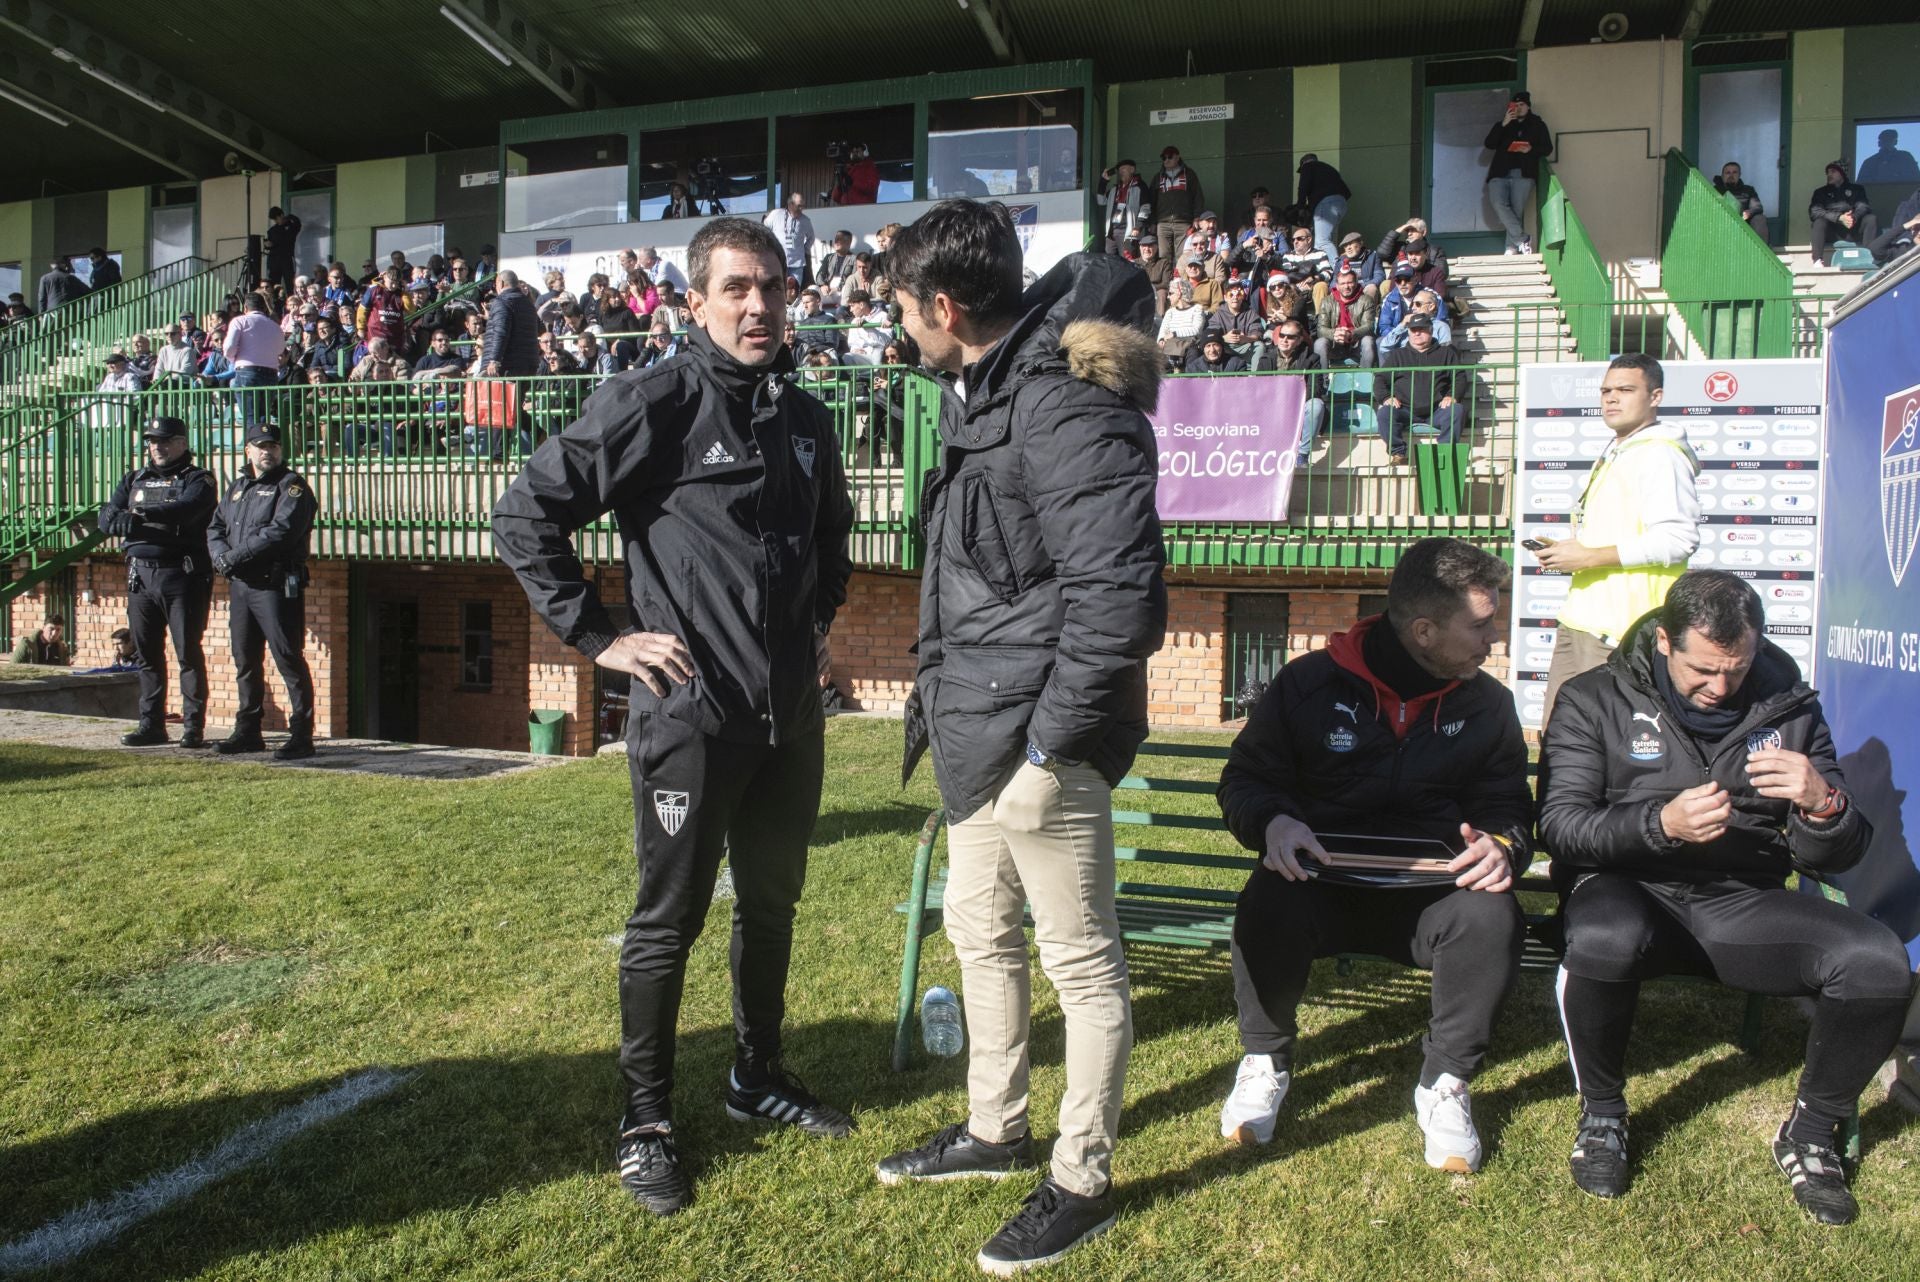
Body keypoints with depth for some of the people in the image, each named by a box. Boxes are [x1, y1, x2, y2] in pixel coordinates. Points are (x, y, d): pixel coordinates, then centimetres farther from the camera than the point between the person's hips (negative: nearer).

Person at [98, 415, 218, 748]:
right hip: (140, 574, 6)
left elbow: (188, 509, -21)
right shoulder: (134, 479, 18)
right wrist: (132, 524, -16)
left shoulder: (198, 479, 1)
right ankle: (151, 725, 17)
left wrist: (145, 515, -31)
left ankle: (194, 727, 0)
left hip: (183, 575, -6)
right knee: (147, 653, 9)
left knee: (188, 652, -4)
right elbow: (106, 518, 5)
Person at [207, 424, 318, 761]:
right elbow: (215, 527, 17)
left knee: (288, 660, -8)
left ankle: (301, 736, -5)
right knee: (245, 661, 14)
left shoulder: (292, 486, -5)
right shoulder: (237, 487, 20)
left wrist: (235, 556, -17)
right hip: (239, 585, 8)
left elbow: (281, 532, -18)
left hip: (276, 585, -8)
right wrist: (221, 556, -4)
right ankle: (247, 732, 25)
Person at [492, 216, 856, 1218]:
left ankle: (758, 1077, 36)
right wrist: (599, 635, -12)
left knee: (771, 902, 17)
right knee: (669, 918, 4)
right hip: (689, 711, -6)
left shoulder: (805, 418, 10)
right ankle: (646, 1122, 21)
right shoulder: (655, 403, -10)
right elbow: (527, 515, -12)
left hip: (791, 712, 6)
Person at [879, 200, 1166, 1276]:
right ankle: (995, 1131, 41)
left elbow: (1120, 588, -26)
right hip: (978, 725, 11)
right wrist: (949, 704, 17)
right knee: (980, 933, 22)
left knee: (1082, 963, 6)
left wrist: (1053, 731, -20)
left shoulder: (1064, 406, -20)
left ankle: (1083, 1183, 23)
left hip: (1037, 738, -11)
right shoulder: (991, 394, 12)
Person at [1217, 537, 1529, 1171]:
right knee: (1268, 907, -35)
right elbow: (1245, 779, 4)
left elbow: (1508, 806, 13)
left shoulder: (1487, 704, 6)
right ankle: (1265, 1062, -4)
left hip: (1430, 892, 2)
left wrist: (1503, 846, -13)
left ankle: (1445, 1082, -4)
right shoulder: (1310, 682, -2)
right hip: (1319, 877, -2)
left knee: (1492, 917, -31)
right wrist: (1272, 821, -20)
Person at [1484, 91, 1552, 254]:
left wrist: (1531, 149, -11)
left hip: (1523, 174, -1)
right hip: (1500, 173, 1)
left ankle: (1512, 248, -10)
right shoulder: (1504, 124, 21)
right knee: (1498, 204, -22)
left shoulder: (1537, 125, 16)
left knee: (1517, 211, -10)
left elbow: (1547, 149, 9)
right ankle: (1522, 239, -18)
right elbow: (1489, 144, 7)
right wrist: (1503, 124, -3)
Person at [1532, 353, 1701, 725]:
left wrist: (1591, 557, -19)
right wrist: (1569, 552, 15)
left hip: (1622, 627, -10)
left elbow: (1678, 539, -22)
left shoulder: (1661, 455, -10)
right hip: (1582, 617, 10)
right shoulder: (1615, 454, 23)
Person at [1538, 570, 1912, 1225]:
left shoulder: (1788, 707, 9)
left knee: (1878, 963, -24)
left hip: (1742, 901, 3)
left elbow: (1829, 860, 8)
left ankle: (1809, 1135, 4)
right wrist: (1661, 824, -25)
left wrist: (1824, 804, -15)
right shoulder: (1595, 701, 1)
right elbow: (1559, 824, -8)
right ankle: (1602, 1114, -8)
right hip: (1632, 889, -3)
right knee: (1605, 939, -38)